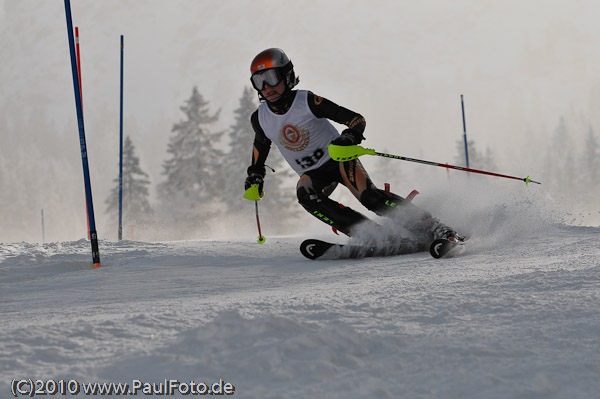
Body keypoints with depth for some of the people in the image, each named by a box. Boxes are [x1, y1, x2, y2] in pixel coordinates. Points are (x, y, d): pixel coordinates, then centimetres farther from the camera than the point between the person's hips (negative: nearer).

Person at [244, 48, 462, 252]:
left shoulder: (307, 101, -20)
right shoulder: (260, 118, -6)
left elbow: (357, 119, -18)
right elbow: (261, 144, 19)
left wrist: (350, 137, -38)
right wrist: (255, 173, 9)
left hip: (338, 158, -4)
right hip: (313, 173, 4)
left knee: (369, 195, -29)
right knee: (305, 194, -30)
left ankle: (432, 228, -24)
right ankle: (372, 235, -32)